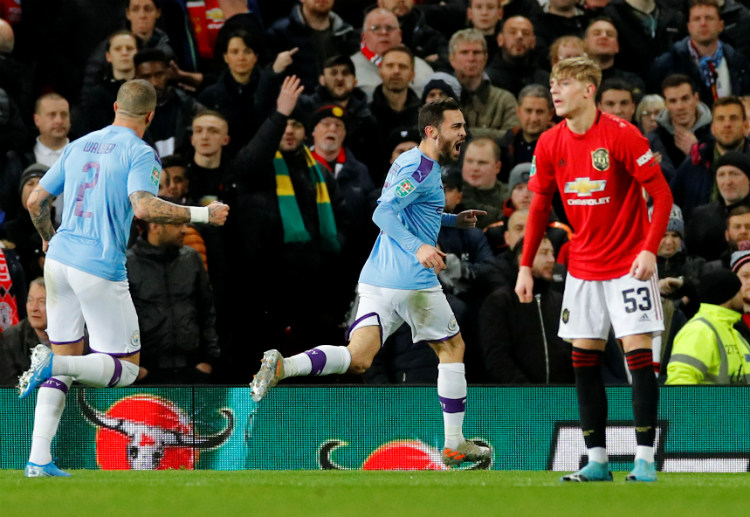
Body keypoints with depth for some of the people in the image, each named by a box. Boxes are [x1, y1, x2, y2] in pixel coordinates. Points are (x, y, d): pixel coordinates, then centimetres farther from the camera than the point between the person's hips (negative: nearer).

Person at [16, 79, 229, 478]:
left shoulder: (79, 146, 13)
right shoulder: (139, 153, -7)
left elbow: (35, 201, 17)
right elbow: (143, 207, -24)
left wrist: (48, 238, 36)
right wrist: (201, 214, -16)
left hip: (59, 261, 7)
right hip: (100, 269, -7)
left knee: (66, 359, 15)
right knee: (125, 368, 4)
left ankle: (39, 459, 5)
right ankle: (52, 364, -22)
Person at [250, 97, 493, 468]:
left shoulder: (408, 161, 20)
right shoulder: (422, 168, -10)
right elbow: (383, 213, -22)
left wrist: (452, 220, 30)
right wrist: (418, 247, -32)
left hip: (376, 281, 8)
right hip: (412, 281, -8)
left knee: (357, 359, -4)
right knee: (452, 348, 11)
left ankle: (283, 366, -29)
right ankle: (454, 445, 15)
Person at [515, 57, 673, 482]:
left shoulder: (621, 135, -14)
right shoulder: (550, 144, 1)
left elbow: (662, 195, -12)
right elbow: (540, 206, 12)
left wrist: (649, 249, -24)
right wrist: (526, 265, 7)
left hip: (629, 267, -5)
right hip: (583, 268, 5)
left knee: (639, 353, -10)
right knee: (584, 358, 3)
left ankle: (645, 459, -8)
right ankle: (598, 460, 8)